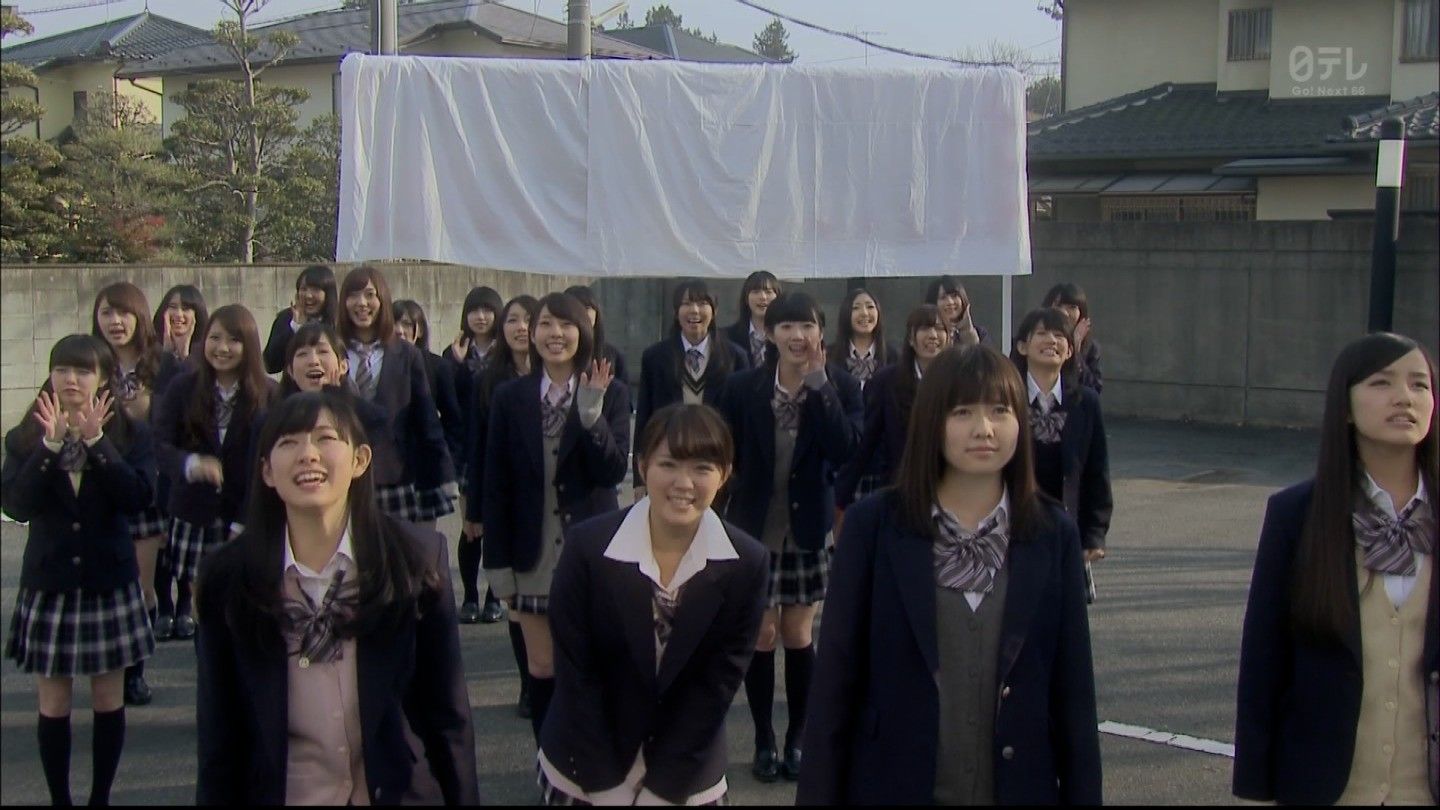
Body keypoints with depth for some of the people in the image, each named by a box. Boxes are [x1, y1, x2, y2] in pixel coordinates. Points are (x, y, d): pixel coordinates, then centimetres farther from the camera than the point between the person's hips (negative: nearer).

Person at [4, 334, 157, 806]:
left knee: (109, 700, 8)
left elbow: (139, 496, -16)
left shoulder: (131, 434, -2)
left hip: (110, 582, 0)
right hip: (49, 584, 0)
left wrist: (96, 443, -24)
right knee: (53, 704, 6)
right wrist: (51, 446, -22)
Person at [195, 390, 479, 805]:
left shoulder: (417, 559, -10)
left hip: (399, 791, 0)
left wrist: (463, 799, -4)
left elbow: (447, 712, -5)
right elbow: (219, 732, -3)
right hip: (280, 792, 0)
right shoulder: (226, 577, -9)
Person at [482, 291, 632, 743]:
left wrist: (592, 414, -24)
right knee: (542, 668, 8)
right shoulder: (510, 398, 0)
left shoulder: (611, 394, -2)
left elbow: (615, 471, -10)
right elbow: (495, 485, 1)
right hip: (534, 554, 1)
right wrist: (497, 561, -2)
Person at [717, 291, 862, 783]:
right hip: (753, 529, 0)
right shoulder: (742, 388, -7)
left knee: (798, 636, 8)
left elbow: (845, 452, -21)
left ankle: (797, 740, 23)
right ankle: (764, 742, 20)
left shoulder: (840, 387, -7)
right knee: (761, 636, 5)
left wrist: (819, 383, -24)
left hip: (809, 530, 0)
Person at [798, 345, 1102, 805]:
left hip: (1018, 787, 2)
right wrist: (821, 794, -7)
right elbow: (836, 678, -5)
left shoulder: (1052, 535, -1)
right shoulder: (874, 526, -6)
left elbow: (1073, 687, 1)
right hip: (894, 785, -1)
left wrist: (1082, 795, 0)